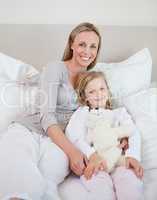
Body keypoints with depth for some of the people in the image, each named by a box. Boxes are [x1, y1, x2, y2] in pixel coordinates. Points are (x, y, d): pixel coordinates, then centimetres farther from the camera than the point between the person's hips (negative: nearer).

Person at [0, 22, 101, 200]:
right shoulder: (56, 69, 2)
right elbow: (46, 114, -9)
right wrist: (71, 150, -21)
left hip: (58, 140, 4)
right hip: (26, 130, -3)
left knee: (44, 186, -34)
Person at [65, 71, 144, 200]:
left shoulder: (120, 112, 28)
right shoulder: (82, 112, 24)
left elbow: (133, 133, 9)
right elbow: (73, 135, 3)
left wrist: (133, 156, -15)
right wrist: (92, 155, -18)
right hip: (91, 159, -1)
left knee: (130, 177, -32)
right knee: (100, 182, -34)